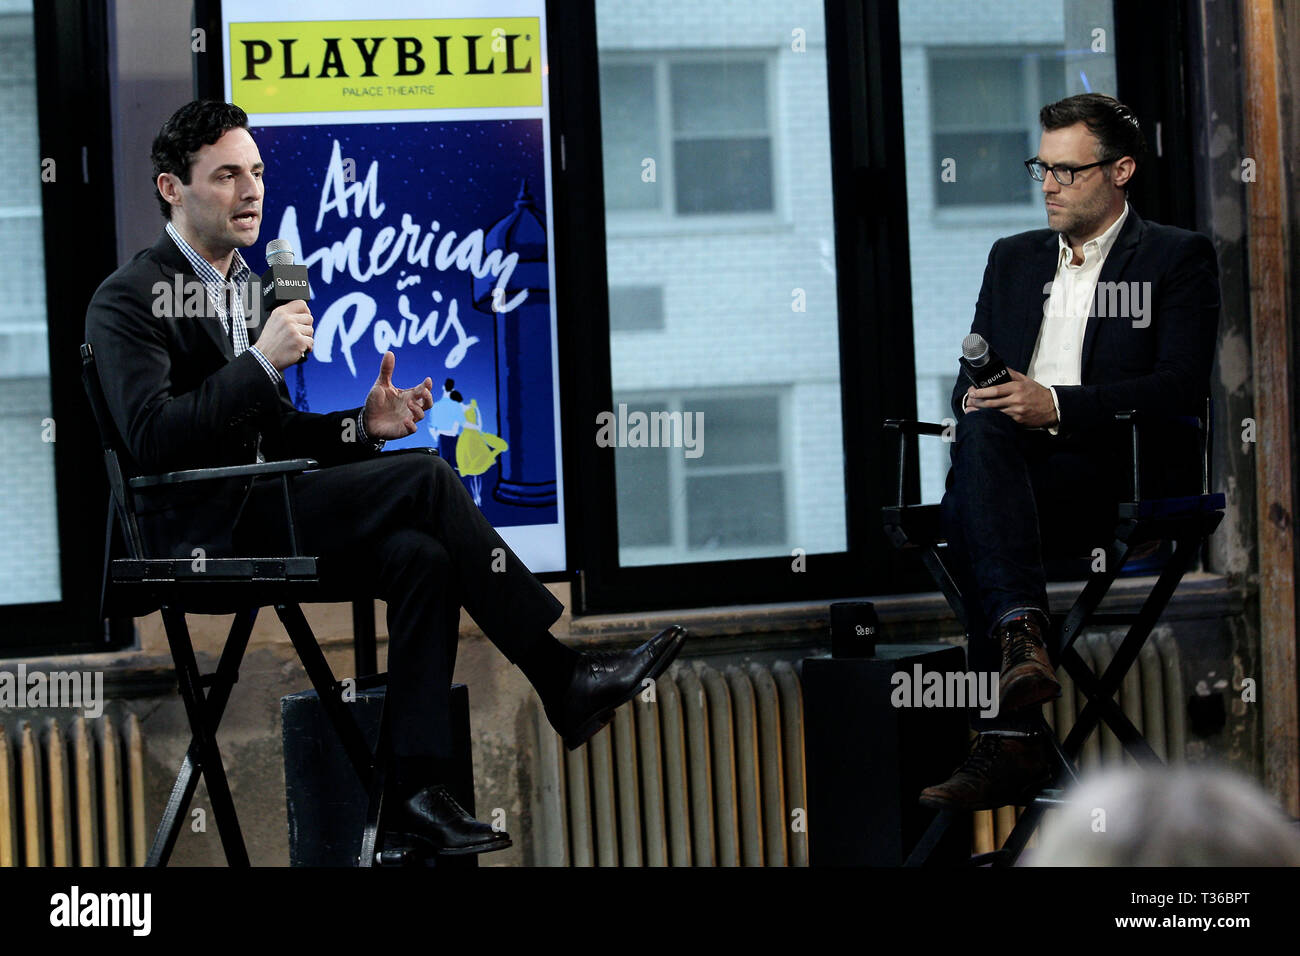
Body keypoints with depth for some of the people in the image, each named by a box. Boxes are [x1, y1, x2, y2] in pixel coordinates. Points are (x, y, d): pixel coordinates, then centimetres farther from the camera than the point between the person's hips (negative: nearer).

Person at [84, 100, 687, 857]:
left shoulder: (242, 287, 20)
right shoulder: (129, 300, -7)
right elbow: (150, 438, -20)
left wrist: (364, 425, 4)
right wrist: (260, 361, -23)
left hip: (260, 519, 8)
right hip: (203, 531, -8)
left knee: (422, 555, -21)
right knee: (425, 478, -22)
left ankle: (415, 785, -23)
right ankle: (565, 680, -17)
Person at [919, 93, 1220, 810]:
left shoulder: (1178, 258, 10)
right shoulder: (1012, 258, 29)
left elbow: (1182, 387, -5)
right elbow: (969, 379, 24)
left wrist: (1054, 405, -16)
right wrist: (978, 398, -4)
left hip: (1116, 472, -5)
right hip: (1007, 463, 5)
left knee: (967, 508, -35)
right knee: (983, 430, -35)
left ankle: (1005, 741, -45)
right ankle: (1021, 635, -50)